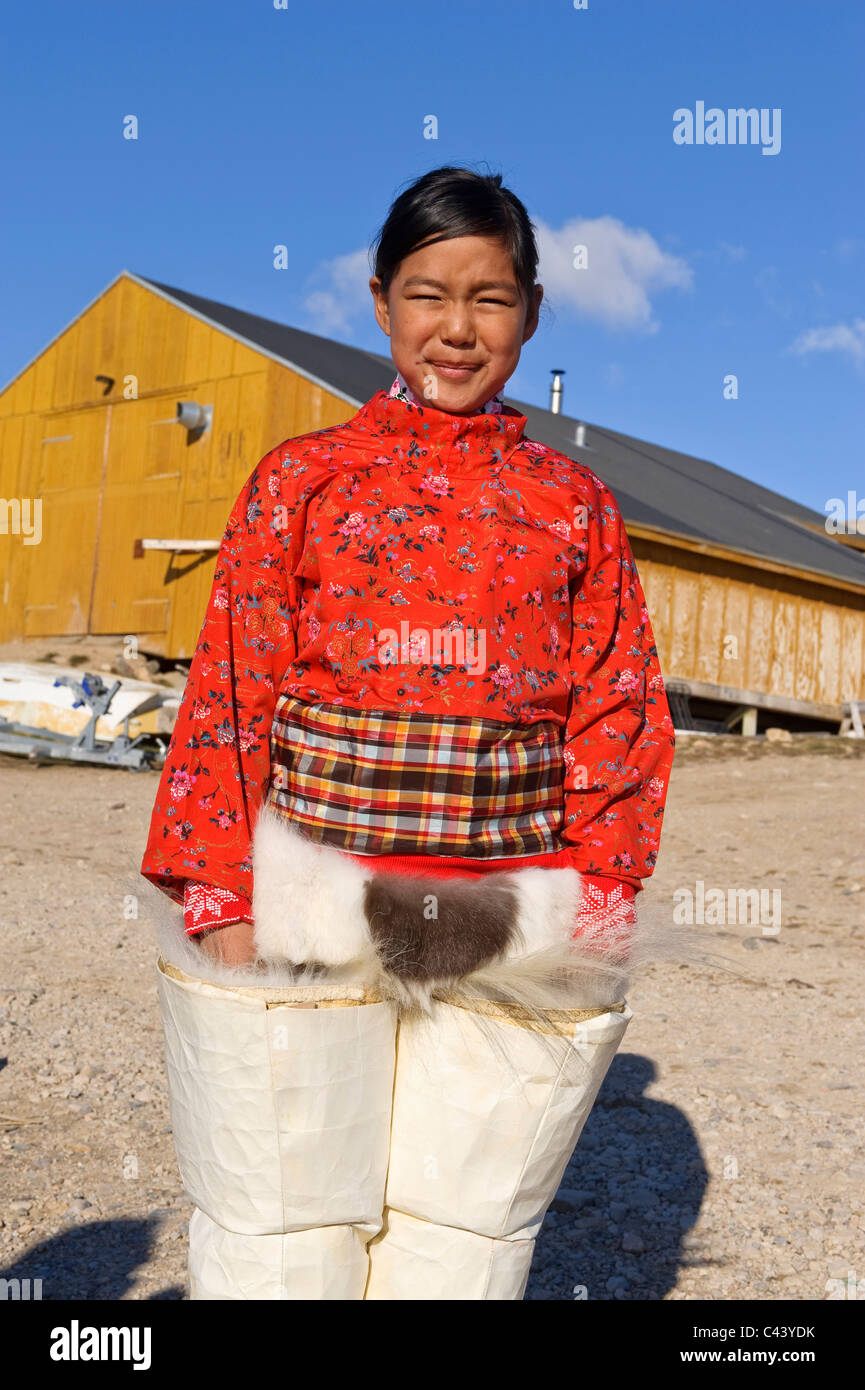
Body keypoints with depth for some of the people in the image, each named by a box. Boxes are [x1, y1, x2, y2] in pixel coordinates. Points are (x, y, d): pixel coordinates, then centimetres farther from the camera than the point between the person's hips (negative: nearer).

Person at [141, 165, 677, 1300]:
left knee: (462, 1239, 8)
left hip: (506, 937, 1)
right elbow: (228, 694, 2)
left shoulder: (573, 504, 11)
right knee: (286, 1239, 4)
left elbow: (621, 721, 8)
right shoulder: (303, 478, 7)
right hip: (304, 921, -1)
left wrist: (590, 911, -2)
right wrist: (222, 902, -7)